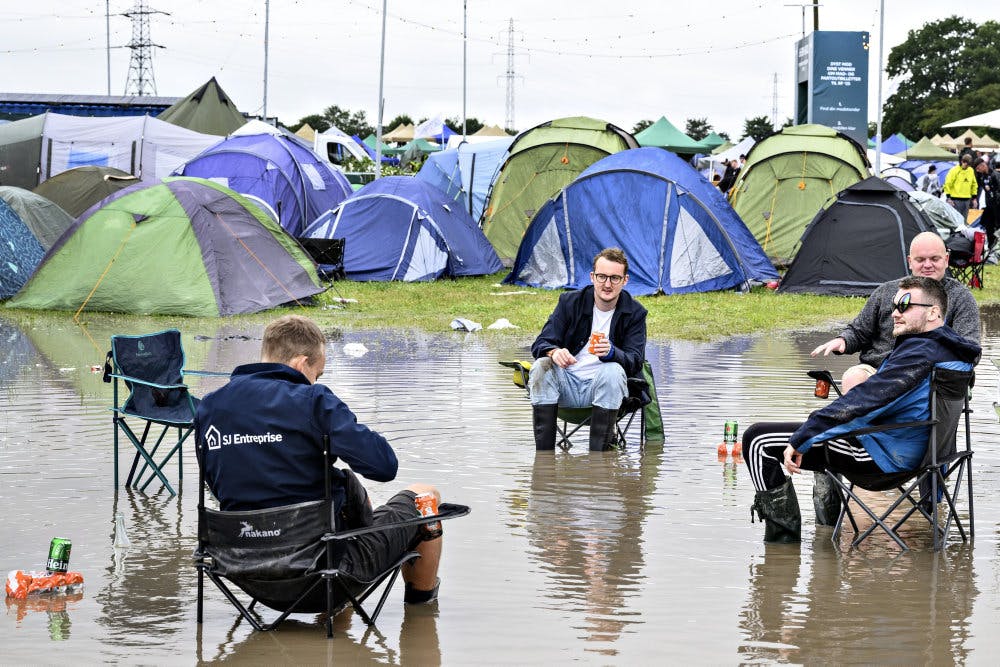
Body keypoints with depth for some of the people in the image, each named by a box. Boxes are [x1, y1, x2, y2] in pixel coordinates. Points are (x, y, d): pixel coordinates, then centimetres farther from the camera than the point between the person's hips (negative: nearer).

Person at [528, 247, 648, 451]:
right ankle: (544, 455, -30)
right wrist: (554, 352, -30)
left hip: (603, 388, -1)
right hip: (567, 384, 1)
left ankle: (598, 454, -32)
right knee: (542, 366, -28)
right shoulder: (570, 302, 3)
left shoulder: (634, 313, 1)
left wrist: (611, 353, -34)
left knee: (613, 370, -33)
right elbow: (541, 343, -3)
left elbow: (635, 362, -10)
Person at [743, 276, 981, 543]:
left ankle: (783, 533, -4)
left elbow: (864, 400, -27)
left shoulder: (921, 351, -23)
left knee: (758, 439, -9)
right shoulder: (952, 351, 8)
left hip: (878, 455, -10)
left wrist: (801, 439, -27)